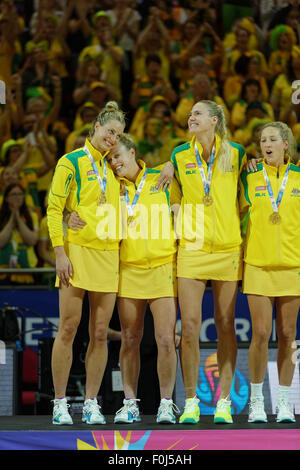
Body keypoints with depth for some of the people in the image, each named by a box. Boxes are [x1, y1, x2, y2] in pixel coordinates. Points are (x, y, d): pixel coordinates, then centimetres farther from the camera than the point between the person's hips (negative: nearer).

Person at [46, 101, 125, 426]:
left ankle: (91, 403, 9)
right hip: (77, 252, -5)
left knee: (100, 333, 3)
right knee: (68, 328, -5)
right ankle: (60, 404, 1)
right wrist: (60, 252, -11)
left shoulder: (112, 167, 15)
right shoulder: (71, 163, 0)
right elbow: (54, 208, -4)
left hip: (109, 255, 5)